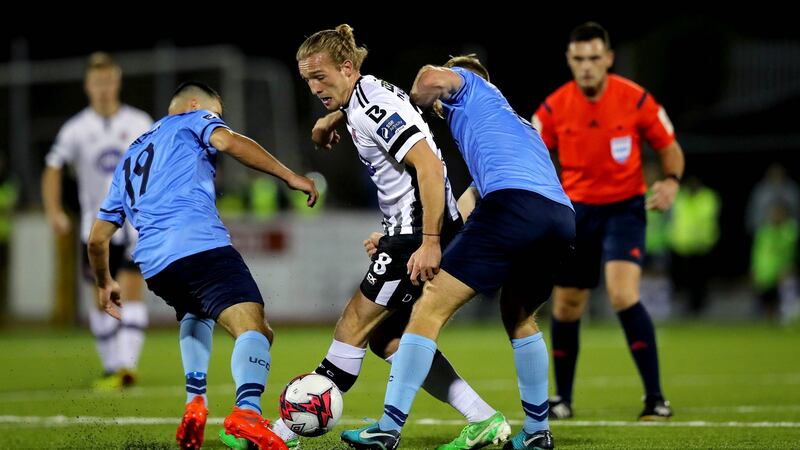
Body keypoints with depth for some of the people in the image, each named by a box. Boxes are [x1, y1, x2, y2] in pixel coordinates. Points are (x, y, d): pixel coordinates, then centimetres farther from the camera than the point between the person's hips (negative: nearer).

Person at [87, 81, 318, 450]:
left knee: (194, 314, 36)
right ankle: (247, 410, -47)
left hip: (152, 264, 7)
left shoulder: (128, 161, 35)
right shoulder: (191, 120, 20)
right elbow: (228, 142, -5)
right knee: (254, 328, -17)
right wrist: (289, 176, -3)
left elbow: (97, 238, 36)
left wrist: (104, 283, 51)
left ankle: (195, 404, 15)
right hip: (200, 246, -7)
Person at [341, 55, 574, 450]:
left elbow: (432, 77, -4)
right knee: (519, 318, 31)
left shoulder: (468, 85, 22)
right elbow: (467, 209, 39)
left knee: (430, 308, -3)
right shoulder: (517, 125, 42)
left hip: (514, 202, -8)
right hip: (562, 215, 8)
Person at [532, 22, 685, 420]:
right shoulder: (554, 108, -6)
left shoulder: (636, 100, -11)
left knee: (623, 294, -23)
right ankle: (562, 399, 26)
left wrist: (671, 181, -19)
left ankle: (655, 398, -17)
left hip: (624, 207, -3)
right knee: (566, 307, 7)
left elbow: (669, 148, 1)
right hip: (576, 208, 3)